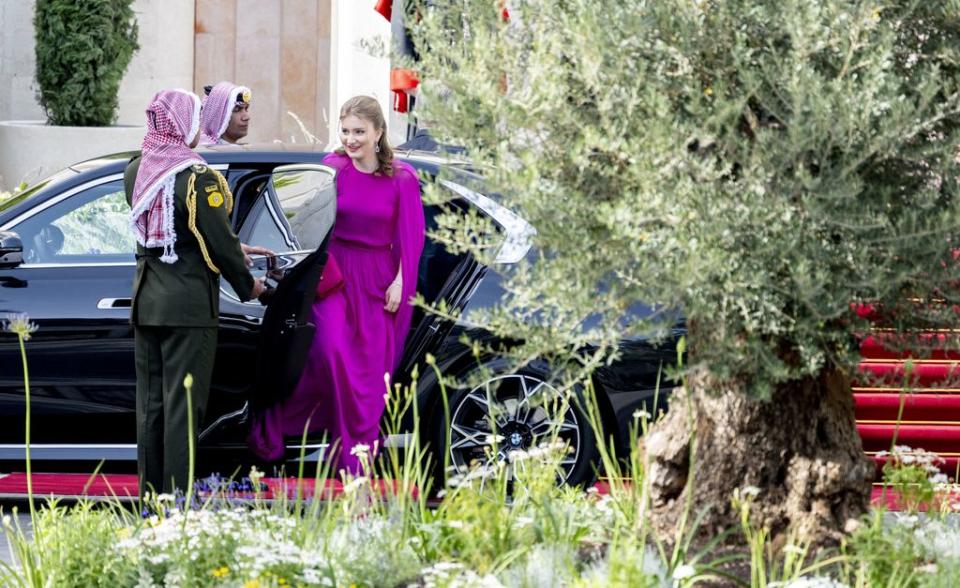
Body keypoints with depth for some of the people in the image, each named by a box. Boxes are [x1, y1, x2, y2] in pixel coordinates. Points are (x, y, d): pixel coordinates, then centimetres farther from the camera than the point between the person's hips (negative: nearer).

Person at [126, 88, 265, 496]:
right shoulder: (197, 177, -16)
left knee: (150, 399, 11)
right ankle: (178, 493, -4)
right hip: (189, 303, -7)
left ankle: (150, 491, 15)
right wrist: (247, 285, 2)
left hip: (146, 300, 7)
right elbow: (220, 240, -13)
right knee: (183, 400, -3)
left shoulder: (136, 172, 5)